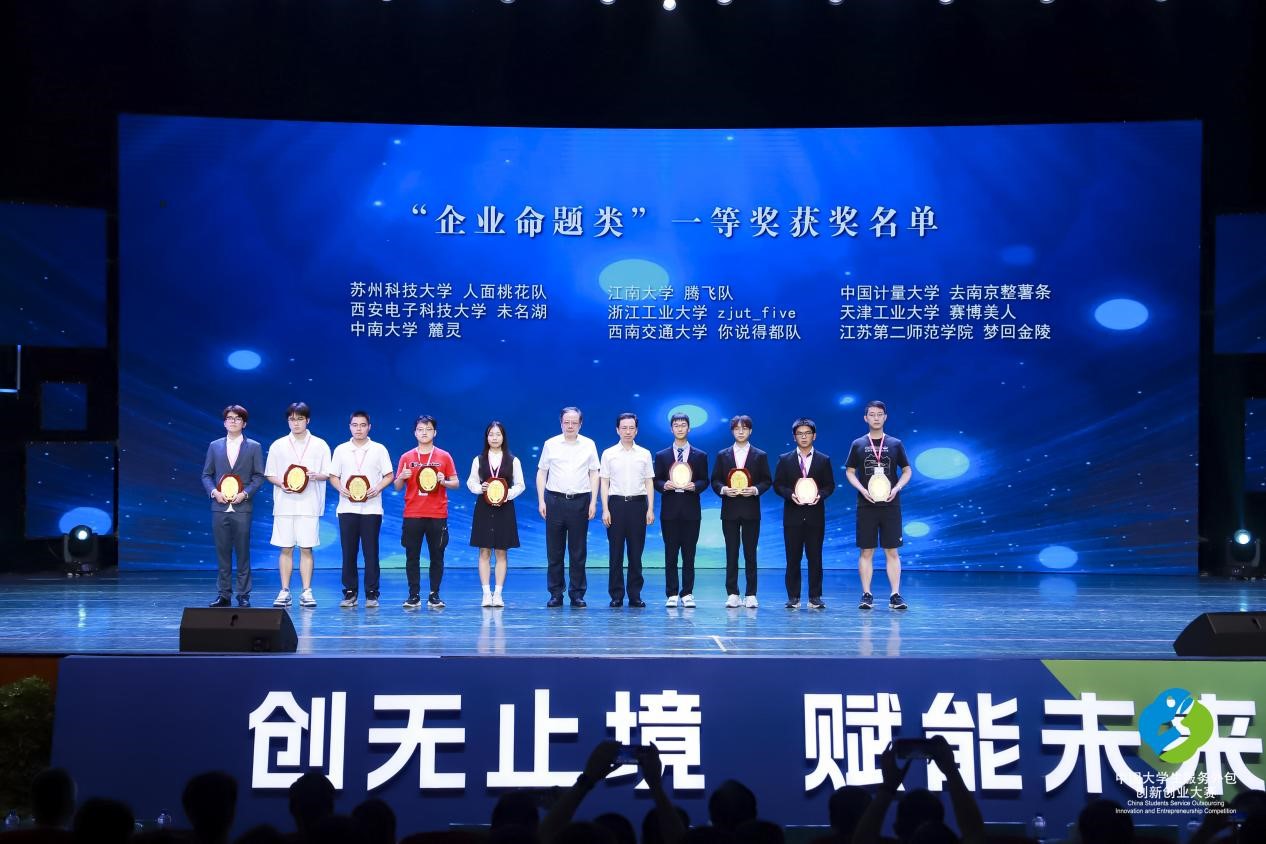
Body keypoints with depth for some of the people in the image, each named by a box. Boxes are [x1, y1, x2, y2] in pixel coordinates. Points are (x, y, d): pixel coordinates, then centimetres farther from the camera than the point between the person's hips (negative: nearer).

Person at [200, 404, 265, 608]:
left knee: (242, 553, -1)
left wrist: (245, 494, -11)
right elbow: (206, 474, 11)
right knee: (222, 553, 3)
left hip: (242, 507, -2)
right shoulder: (215, 446, 12)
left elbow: (259, 476, 3)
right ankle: (223, 594, 8)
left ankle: (243, 595, 4)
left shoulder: (254, 447, 6)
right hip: (220, 507, 2)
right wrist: (214, 492, -7)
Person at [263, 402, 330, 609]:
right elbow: (269, 474, 10)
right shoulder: (278, 446, 8)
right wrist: (281, 484, -9)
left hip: (309, 504, -1)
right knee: (285, 548, 1)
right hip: (284, 504, 1)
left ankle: (306, 592, 2)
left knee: (306, 548, -1)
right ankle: (284, 592, 6)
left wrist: (316, 476, -14)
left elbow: (328, 474, 7)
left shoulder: (320, 445, 6)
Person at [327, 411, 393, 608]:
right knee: (348, 551, 1)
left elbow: (388, 475, 5)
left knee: (371, 552, -2)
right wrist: (340, 488, -9)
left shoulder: (379, 449, 6)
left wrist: (377, 488, -13)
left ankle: (371, 594, 3)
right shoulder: (341, 450, 10)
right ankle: (350, 592, 7)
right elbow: (333, 476, 11)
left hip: (371, 508, -1)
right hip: (347, 508, 1)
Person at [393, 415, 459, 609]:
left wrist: (443, 481, -13)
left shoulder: (444, 457, 6)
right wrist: (401, 478, -11)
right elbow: (397, 487, 10)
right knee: (412, 556, 0)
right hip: (412, 514, 1)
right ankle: (414, 595, 6)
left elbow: (456, 483, 7)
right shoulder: (406, 457, 8)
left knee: (437, 556, 1)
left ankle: (434, 596, 7)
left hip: (437, 515, -1)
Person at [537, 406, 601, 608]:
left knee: (578, 551, 2)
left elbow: (594, 474, 7)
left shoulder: (589, 445, 7)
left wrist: (593, 502, 0)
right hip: (555, 500, 0)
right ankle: (555, 594, 7)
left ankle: (577, 594, 7)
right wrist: (541, 501, 0)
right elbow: (541, 473, 7)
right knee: (554, 551, 2)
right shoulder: (550, 444, 6)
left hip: (580, 500, 0)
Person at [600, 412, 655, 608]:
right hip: (616, 503, -1)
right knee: (616, 553, 0)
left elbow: (649, 483, 8)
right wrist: (605, 510, -5)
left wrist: (650, 509, 0)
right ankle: (616, 595, 5)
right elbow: (604, 483, 3)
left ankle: (635, 595, 8)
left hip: (637, 503, 1)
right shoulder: (609, 454, 5)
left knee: (636, 553, 3)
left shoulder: (644, 454, 8)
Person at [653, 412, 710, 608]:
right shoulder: (661, 456, 9)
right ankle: (672, 595, 5)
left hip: (690, 509, 0)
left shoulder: (700, 456, 8)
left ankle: (687, 594, 6)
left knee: (689, 555, 1)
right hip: (670, 510, 0)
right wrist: (664, 485, -13)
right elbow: (656, 481, 7)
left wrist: (695, 486, -14)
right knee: (670, 555, 1)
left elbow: (705, 481, 7)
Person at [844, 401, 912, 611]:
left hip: (890, 505, 0)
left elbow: (906, 471, 9)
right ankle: (866, 595, 5)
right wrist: (862, 490, -9)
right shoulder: (858, 444, 5)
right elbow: (850, 472, 7)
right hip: (866, 505, 0)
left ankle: (895, 595, -1)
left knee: (892, 551, -1)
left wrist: (896, 489, -8)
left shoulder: (895, 444, 6)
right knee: (866, 551, 1)